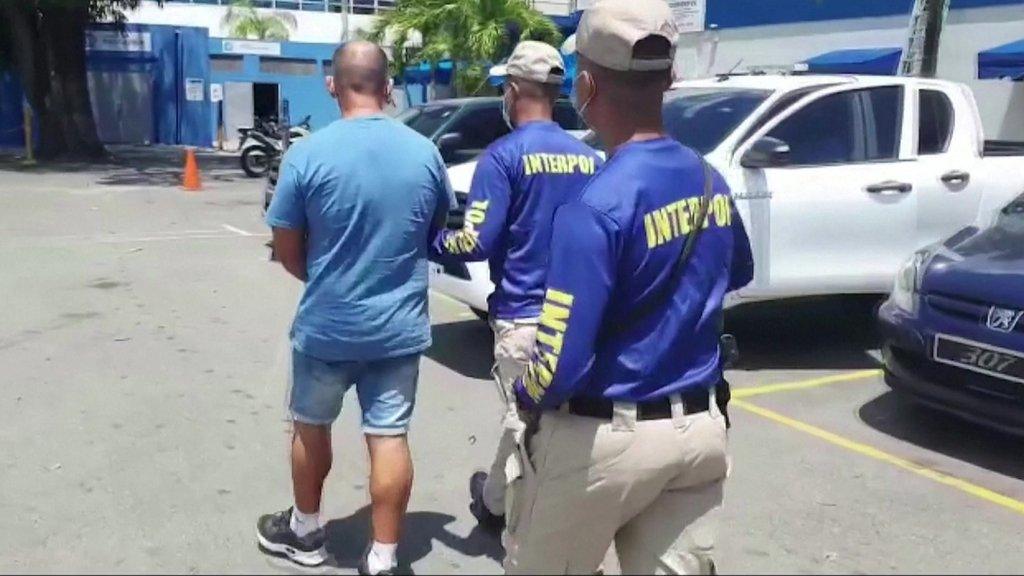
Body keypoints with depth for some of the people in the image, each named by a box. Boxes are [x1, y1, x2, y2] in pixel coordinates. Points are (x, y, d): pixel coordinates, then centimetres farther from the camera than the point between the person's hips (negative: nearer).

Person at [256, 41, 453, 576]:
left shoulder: (307, 154, -13)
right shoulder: (425, 152, -4)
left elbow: (286, 250, -5)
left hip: (326, 323, -1)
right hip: (400, 324, 2)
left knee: (311, 427, 19)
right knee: (390, 437, 8)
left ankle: (305, 532, 37)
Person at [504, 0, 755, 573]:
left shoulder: (598, 205, -23)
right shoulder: (711, 182, 0)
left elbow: (560, 367, -24)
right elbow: (738, 274, 22)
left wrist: (526, 394, -3)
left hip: (603, 438, -6)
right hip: (701, 430, 7)